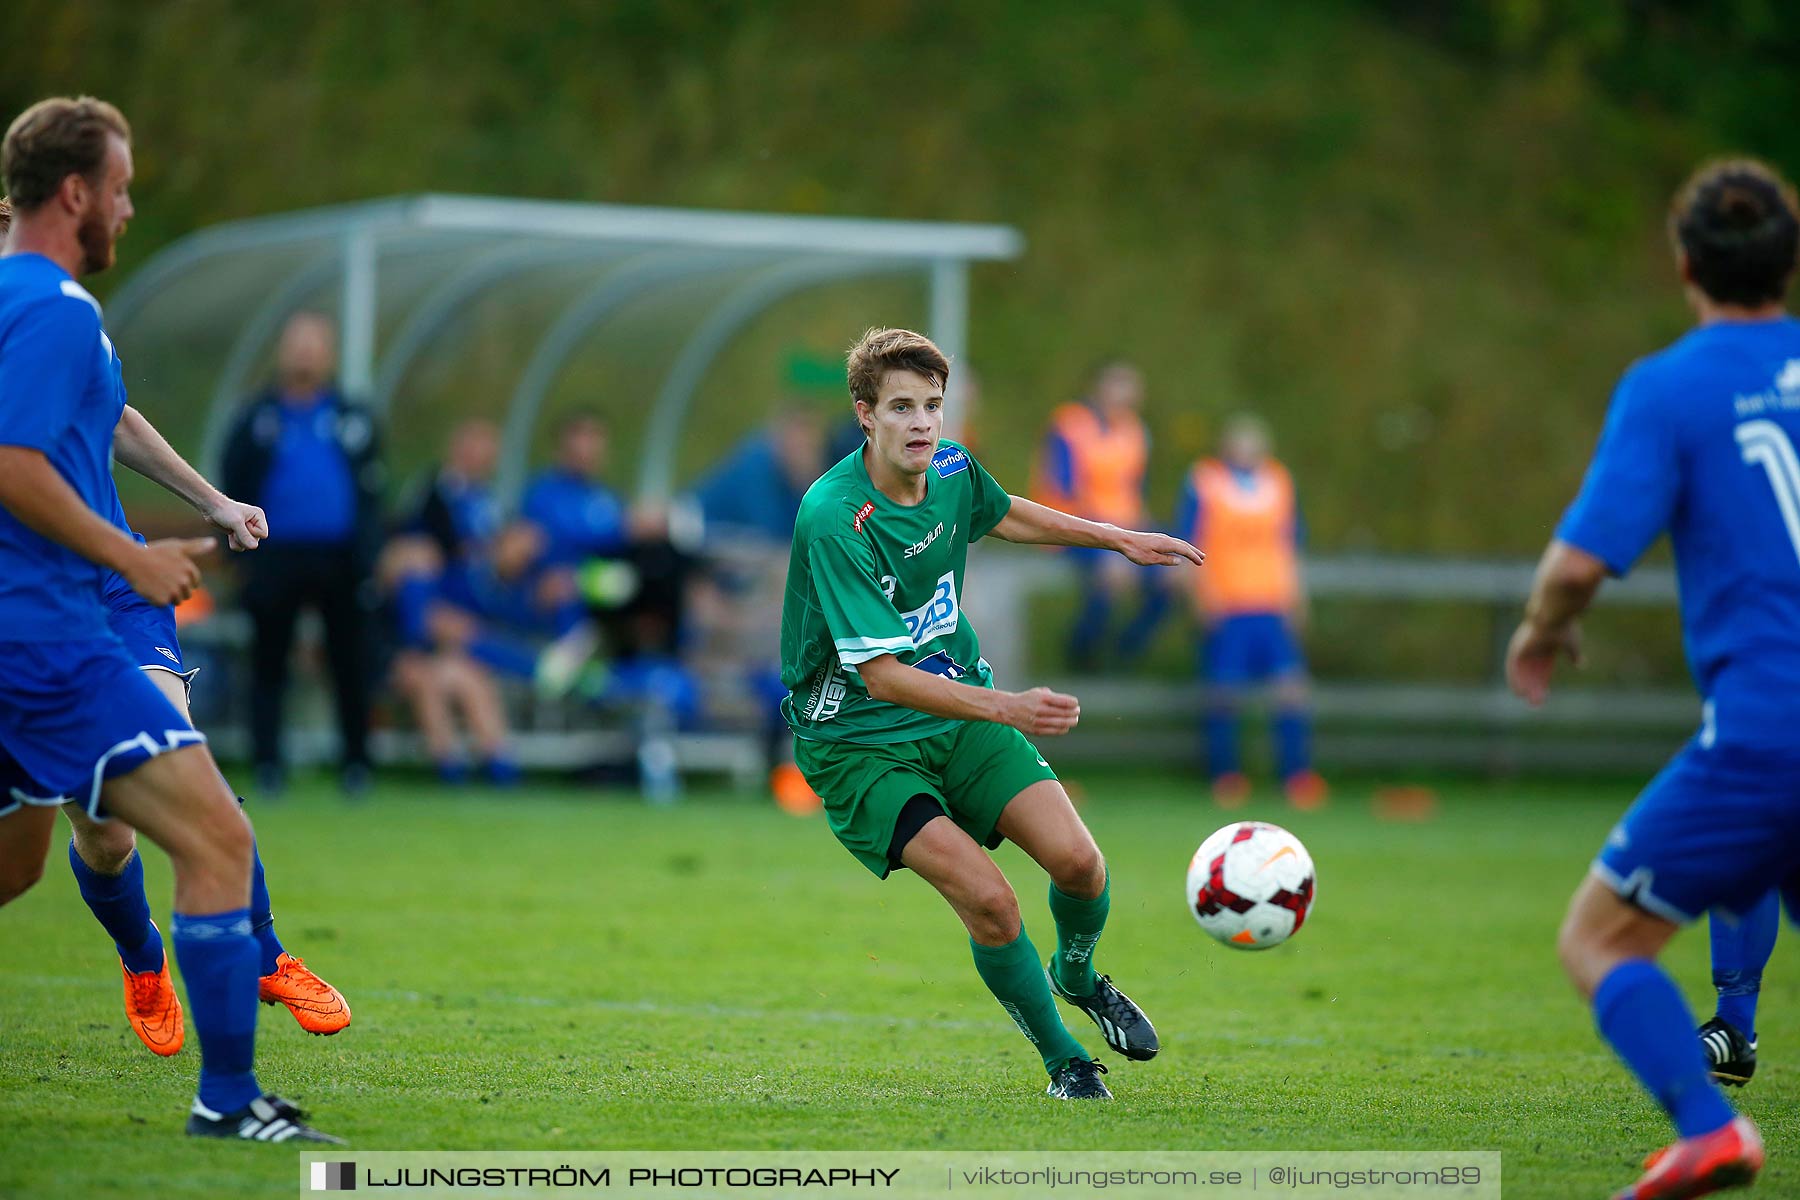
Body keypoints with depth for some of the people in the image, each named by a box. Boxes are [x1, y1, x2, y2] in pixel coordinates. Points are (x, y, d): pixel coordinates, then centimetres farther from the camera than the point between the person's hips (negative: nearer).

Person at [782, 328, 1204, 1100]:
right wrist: (1007, 709, -38)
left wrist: (1119, 539, 25)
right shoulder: (833, 519, -27)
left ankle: (1077, 976, 25)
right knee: (988, 901, -21)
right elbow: (883, 674, -29)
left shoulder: (952, 470, -5)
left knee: (1076, 860, -10)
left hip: (957, 711, 6)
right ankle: (1061, 1059, 4)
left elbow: (1001, 514, 22)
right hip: (857, 741, -6)